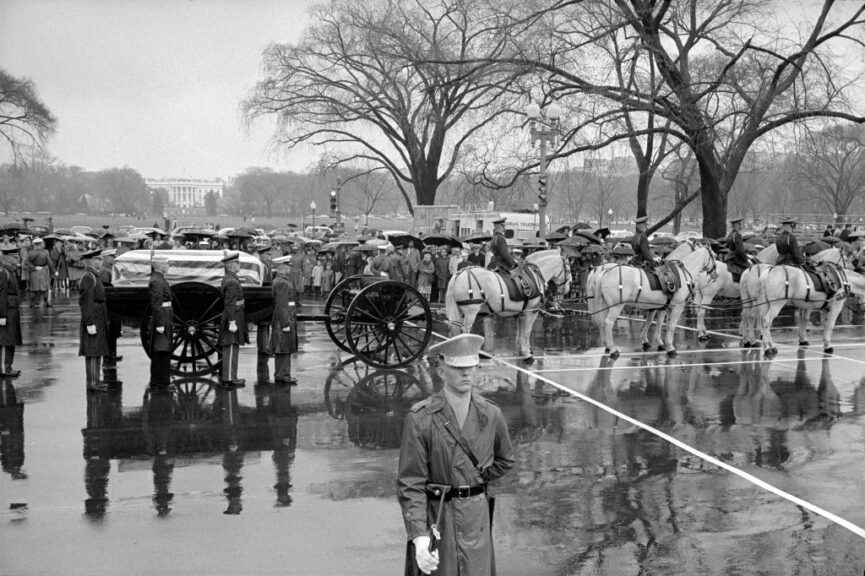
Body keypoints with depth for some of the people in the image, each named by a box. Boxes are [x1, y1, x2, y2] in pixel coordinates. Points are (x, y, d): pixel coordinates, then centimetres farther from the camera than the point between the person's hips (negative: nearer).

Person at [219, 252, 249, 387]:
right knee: (231, 349, -8)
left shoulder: (227, 279, 15)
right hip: (233, 318, -10)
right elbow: (230, 304, -22)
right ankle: (229, 378, -6)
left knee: (230, 349, 12)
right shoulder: (232, 282, -17)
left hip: (233, 318, 10)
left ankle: (229, 377, 17)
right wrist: (232, 322, -24)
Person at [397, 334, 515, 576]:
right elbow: (410, 484, -12)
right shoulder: (420, 419, -11)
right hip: (434, 518, -3)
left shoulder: (491, 415, 1)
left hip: (477, 519, 3)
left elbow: (505, 460, 21)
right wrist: (419, 536, -21)